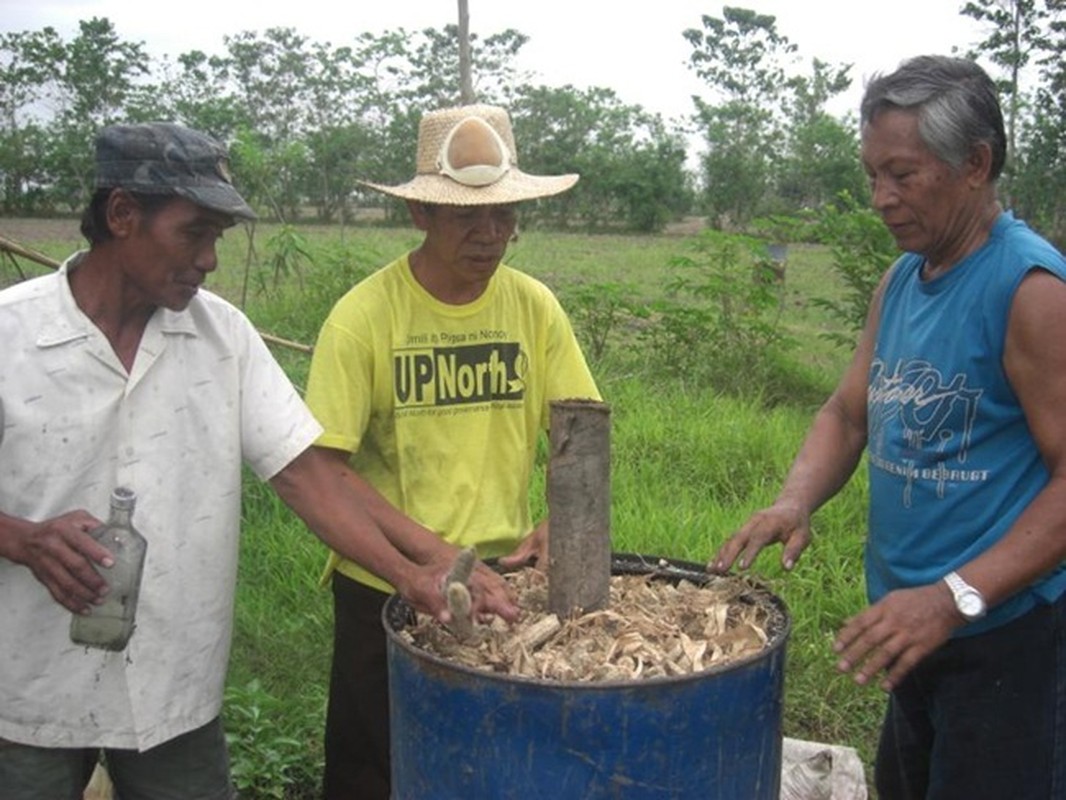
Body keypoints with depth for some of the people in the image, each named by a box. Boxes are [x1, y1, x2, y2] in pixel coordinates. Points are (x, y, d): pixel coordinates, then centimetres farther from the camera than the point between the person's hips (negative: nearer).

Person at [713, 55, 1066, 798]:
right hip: (914, 626, 8)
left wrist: (956, 597, -27)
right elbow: (847, 411, 10)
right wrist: (796, 499, -9)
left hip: (1004, 635, -8)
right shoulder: (902, 279, 6)